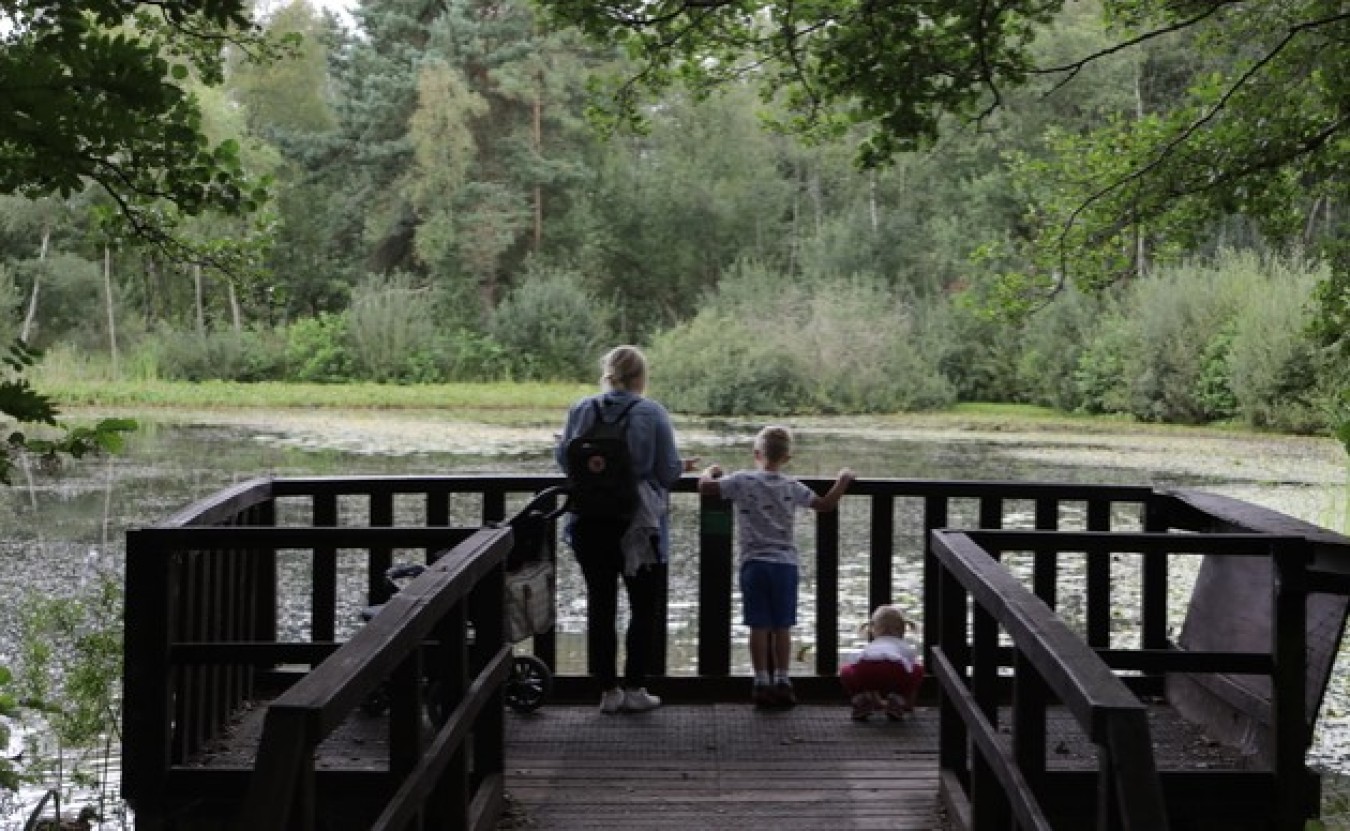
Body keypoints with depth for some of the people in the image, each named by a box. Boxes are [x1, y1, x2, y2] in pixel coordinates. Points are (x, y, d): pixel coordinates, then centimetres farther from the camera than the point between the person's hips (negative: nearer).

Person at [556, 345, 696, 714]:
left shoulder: (581, 409, -1)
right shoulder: (652, 414, -9)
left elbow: (563, 459, 7)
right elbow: (668, 471, -9)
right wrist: (683, 467, 13)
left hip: (589, 524, 3)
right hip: (638, 524, -2)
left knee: (600, 604, 10)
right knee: (645, 607, 11)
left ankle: (609, 690, 12)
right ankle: (634, 688, 10)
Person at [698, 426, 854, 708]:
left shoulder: (742, 481, -4)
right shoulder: (792, 487, 2)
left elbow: (705, 486, -10)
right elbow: (825, 504, 9)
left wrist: (710, 470, 12)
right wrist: (843, 480, 24)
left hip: (753, 563, -1)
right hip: (785, 564, 1)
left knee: (759, 626, 3)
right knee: (782, 627, 7)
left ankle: (762, 683, 4)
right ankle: (782, 682, 10)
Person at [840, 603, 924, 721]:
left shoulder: (869, 647, 45)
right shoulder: (907, 647, 42)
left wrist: (877, 702, 74)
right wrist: (909, 705, 66)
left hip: (865, 670, 2)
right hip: (897, 670, -1)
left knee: (846, 671, 33)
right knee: (918, 670, 28)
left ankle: (861, 701, 12)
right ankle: (896, 700, 13)